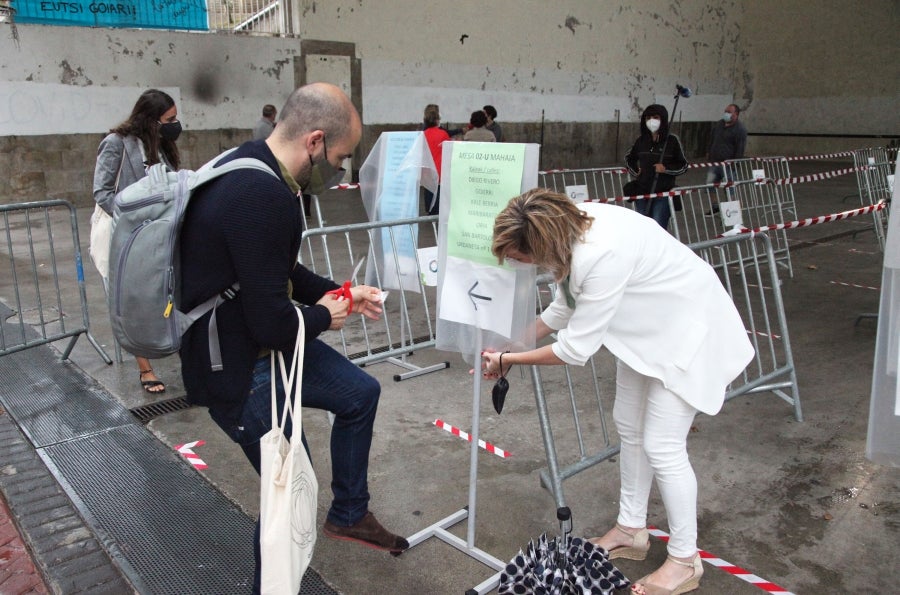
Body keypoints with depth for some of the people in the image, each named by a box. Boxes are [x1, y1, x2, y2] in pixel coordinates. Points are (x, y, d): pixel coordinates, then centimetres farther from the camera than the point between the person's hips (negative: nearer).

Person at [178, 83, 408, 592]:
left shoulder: (253, 168, 2)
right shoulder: (263, 197, -31)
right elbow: (273, 323, -28)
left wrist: (341, 293, 8)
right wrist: (323, 316, -8)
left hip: (262, 338, 10)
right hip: (236, 365, -10)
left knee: (360, 393, 18)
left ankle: (349, 514, 35)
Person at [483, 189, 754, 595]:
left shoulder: (601, 256, -39)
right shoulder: (568, 230, -13)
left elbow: (575, 348, -28)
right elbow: (565, 308, 2)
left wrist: (509, 360, -15)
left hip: (687, 327, -9)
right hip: (647, 324, 9)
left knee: (661, 446, -4)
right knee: (628, 426, 15)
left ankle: (685, 561, 17)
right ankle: (631, 530, 33)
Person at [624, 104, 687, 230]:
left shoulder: (672, 140, -4)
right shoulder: (641, 140, 5)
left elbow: (683, 166, 2)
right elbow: (629, 158, 24)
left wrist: (666, 169, -13)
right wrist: (635, 171, 8)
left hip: (663, 193, -4)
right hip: (642, 191, 4)